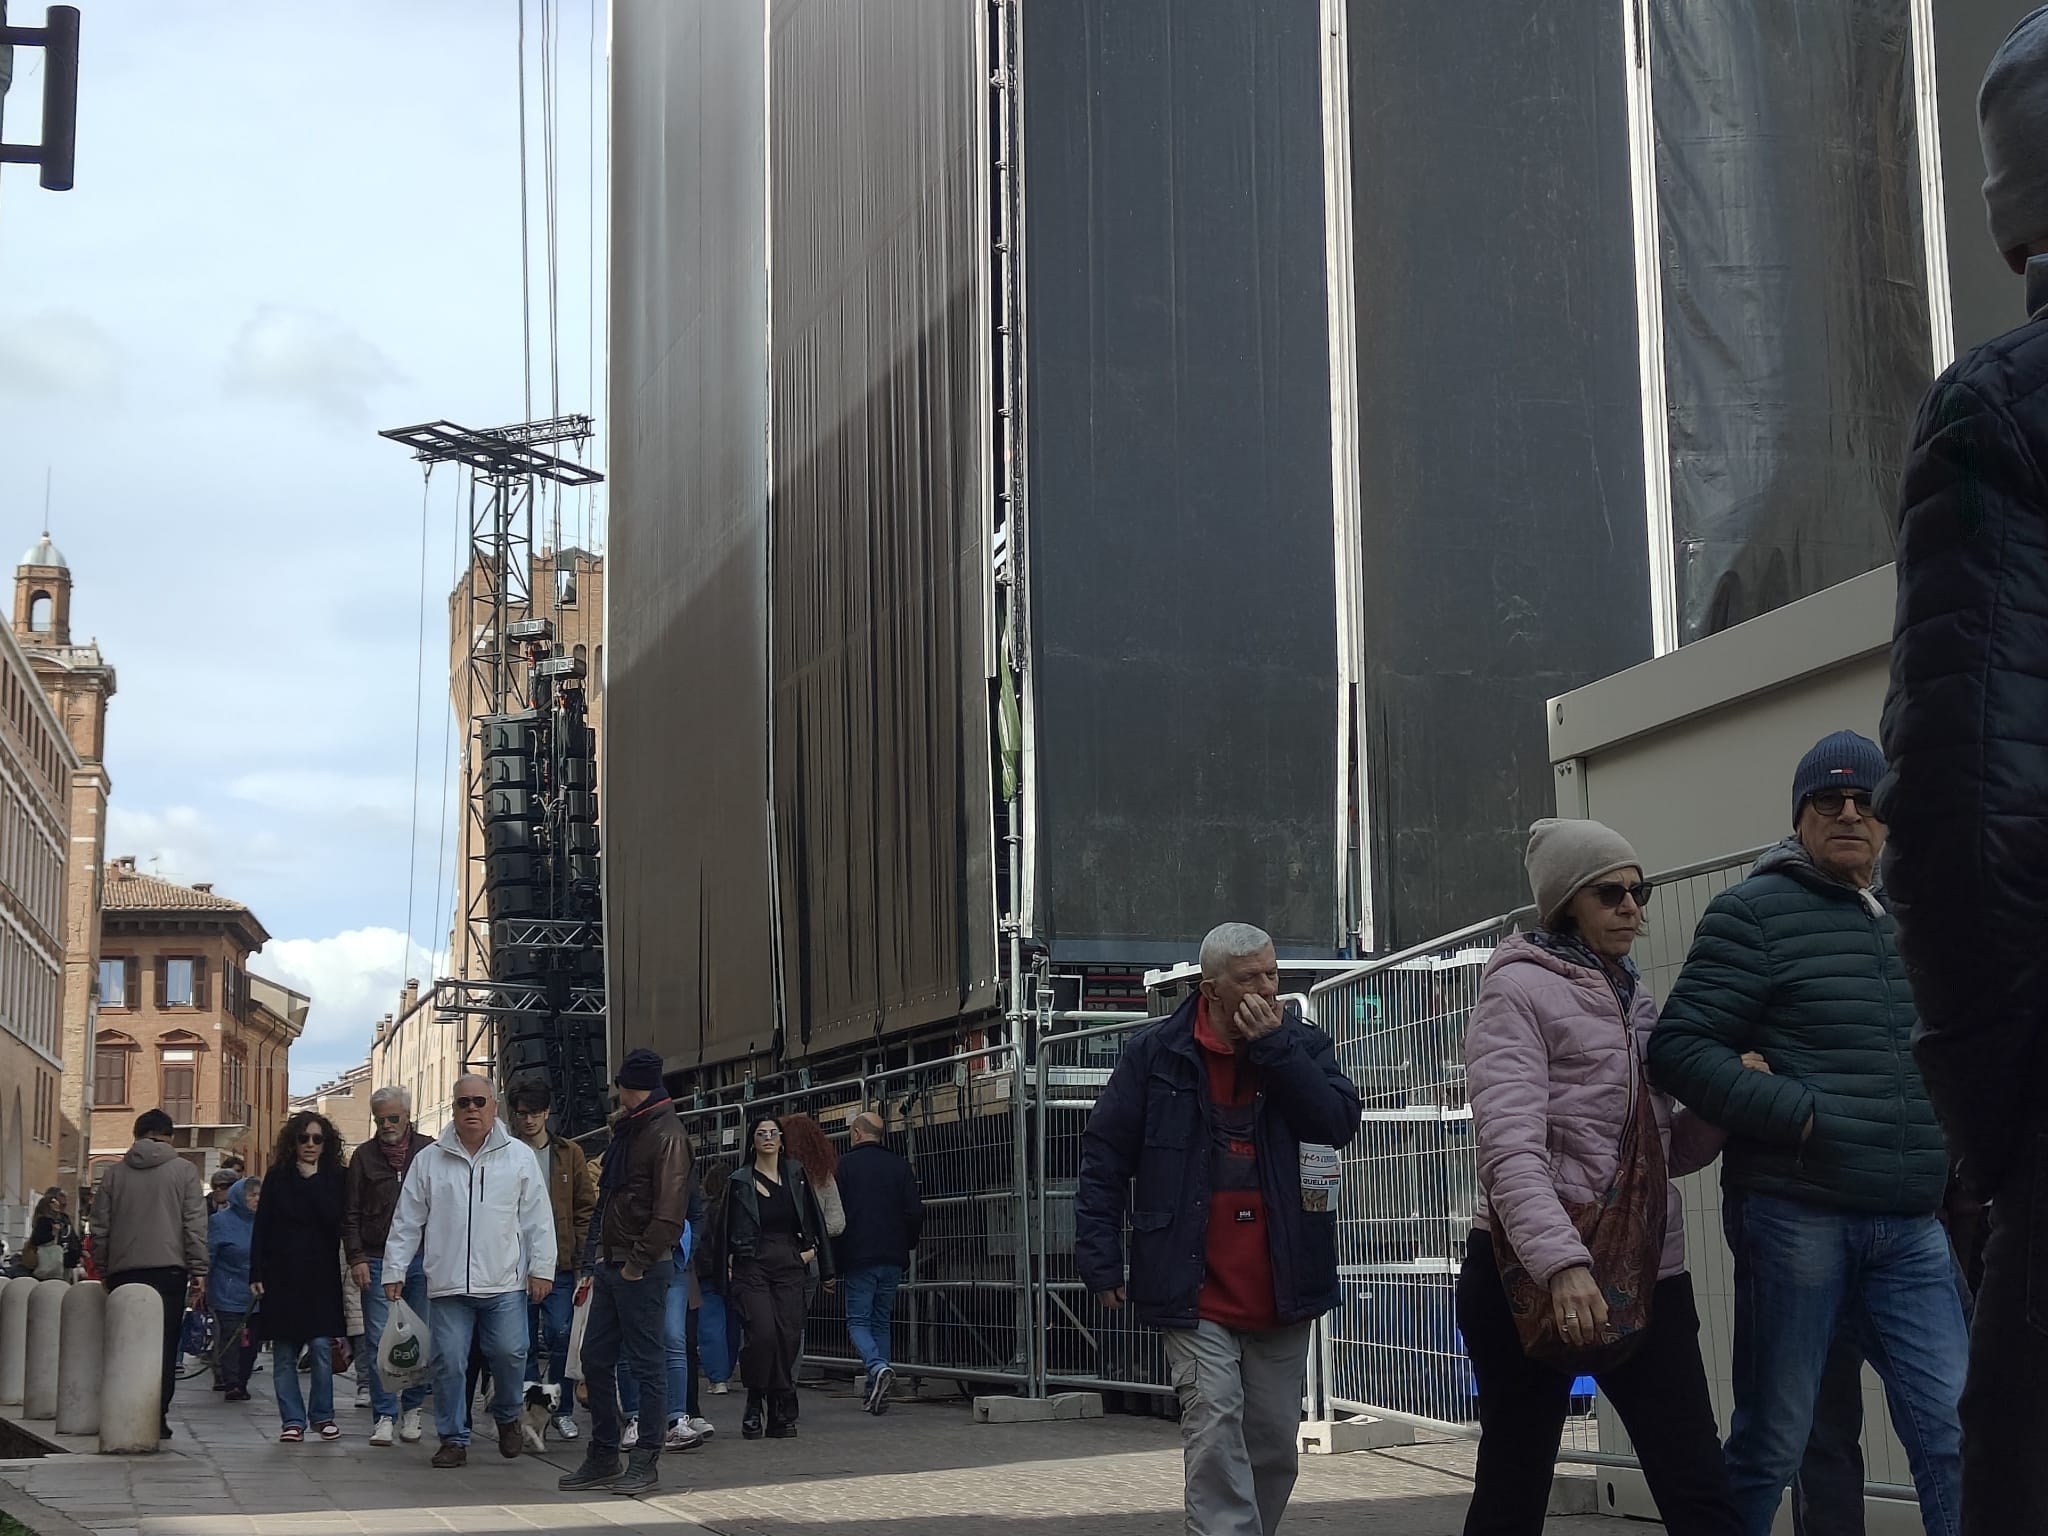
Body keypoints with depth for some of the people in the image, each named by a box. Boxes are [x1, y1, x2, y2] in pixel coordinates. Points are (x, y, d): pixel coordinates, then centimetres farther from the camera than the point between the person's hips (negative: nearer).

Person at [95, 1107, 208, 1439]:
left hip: (122, 1271, 3)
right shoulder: (183, 1171, 3)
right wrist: (198, 1271, 0)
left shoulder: (115, 1173, 11)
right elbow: (195, 1225, -3)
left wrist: (104, 1271, 17)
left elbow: (100, 1229, 11)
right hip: (168, 1269, -3)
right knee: (163, 1346, -1)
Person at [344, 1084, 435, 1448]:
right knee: (378, 1342, -3)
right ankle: (384, 1416, 1)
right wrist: (356, 1258, -2)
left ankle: (412, 1409, 16)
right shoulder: (364, 1156, 7)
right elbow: (350, 1214, 8)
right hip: (377, 1263, 0)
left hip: (422, 1260, 0)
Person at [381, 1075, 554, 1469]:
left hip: (504, 1282, -1)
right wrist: (394, 1270, 7)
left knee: (509, 1354, -4)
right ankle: (453, 1439, 12)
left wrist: (541, 1268, 0)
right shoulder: (429, 1159, 9)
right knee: (448, 1362, 0)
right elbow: (407, 1221, 11)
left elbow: (538, 1218, 6)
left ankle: (506, 1416, 24)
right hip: (447, 1285, 1)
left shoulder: (520, 1156, 6)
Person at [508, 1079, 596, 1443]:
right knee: (525, 1342, 3)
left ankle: (562, 1410, 8)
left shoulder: (569, 1154, 7)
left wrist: (580, 1252, 0)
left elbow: (586, 1206, 8)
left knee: (560, 1334, -7)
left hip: (560, 1263, 0)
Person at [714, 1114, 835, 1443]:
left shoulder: (795, 1174, 12)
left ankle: (781, 1413, 3)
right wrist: (727, 1272, 3)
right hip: (752, 1266, -3)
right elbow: (726, 1231, 6)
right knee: (762, 1333, -18)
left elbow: (813, 1218, 17)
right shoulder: (740, 1181, 4)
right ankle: (754, 1406, -2)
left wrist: (811, 1249, 11)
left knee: (788, 1336, -5)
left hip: (789, 1266, 3)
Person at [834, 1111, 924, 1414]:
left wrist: (832, 1263, 0)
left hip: (859, 1258, -4)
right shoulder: (900, 1166, 7)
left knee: (858, 1321, 2)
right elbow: (915, 1212, 5)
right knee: (882, 1322, 13)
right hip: (893, 1259, 4)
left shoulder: (844, 1165, -4)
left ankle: (877, 1368, -24)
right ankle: (876, 1392, 10)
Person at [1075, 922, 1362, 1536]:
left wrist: (1274, 1047, -15)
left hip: (1280, 1292, 3)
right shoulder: (1155, 1053, 0)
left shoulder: (1303, 1044, 5)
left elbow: (1341, 1123, -11)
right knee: (1215, 1429, -13)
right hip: (1197, 1292, -3)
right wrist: (1100, 1259, -4)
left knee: (1275, 1442, 12)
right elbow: (1104, 1157, 2)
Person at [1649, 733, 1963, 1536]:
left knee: (1954, 1431, 0)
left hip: (1909, 1227, 5)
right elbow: (1680, 1049, -10)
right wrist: (1801, 1115, -18)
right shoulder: (1756, 912, -2)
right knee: (1772, 1440, 3)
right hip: (1795, 1217, -5)